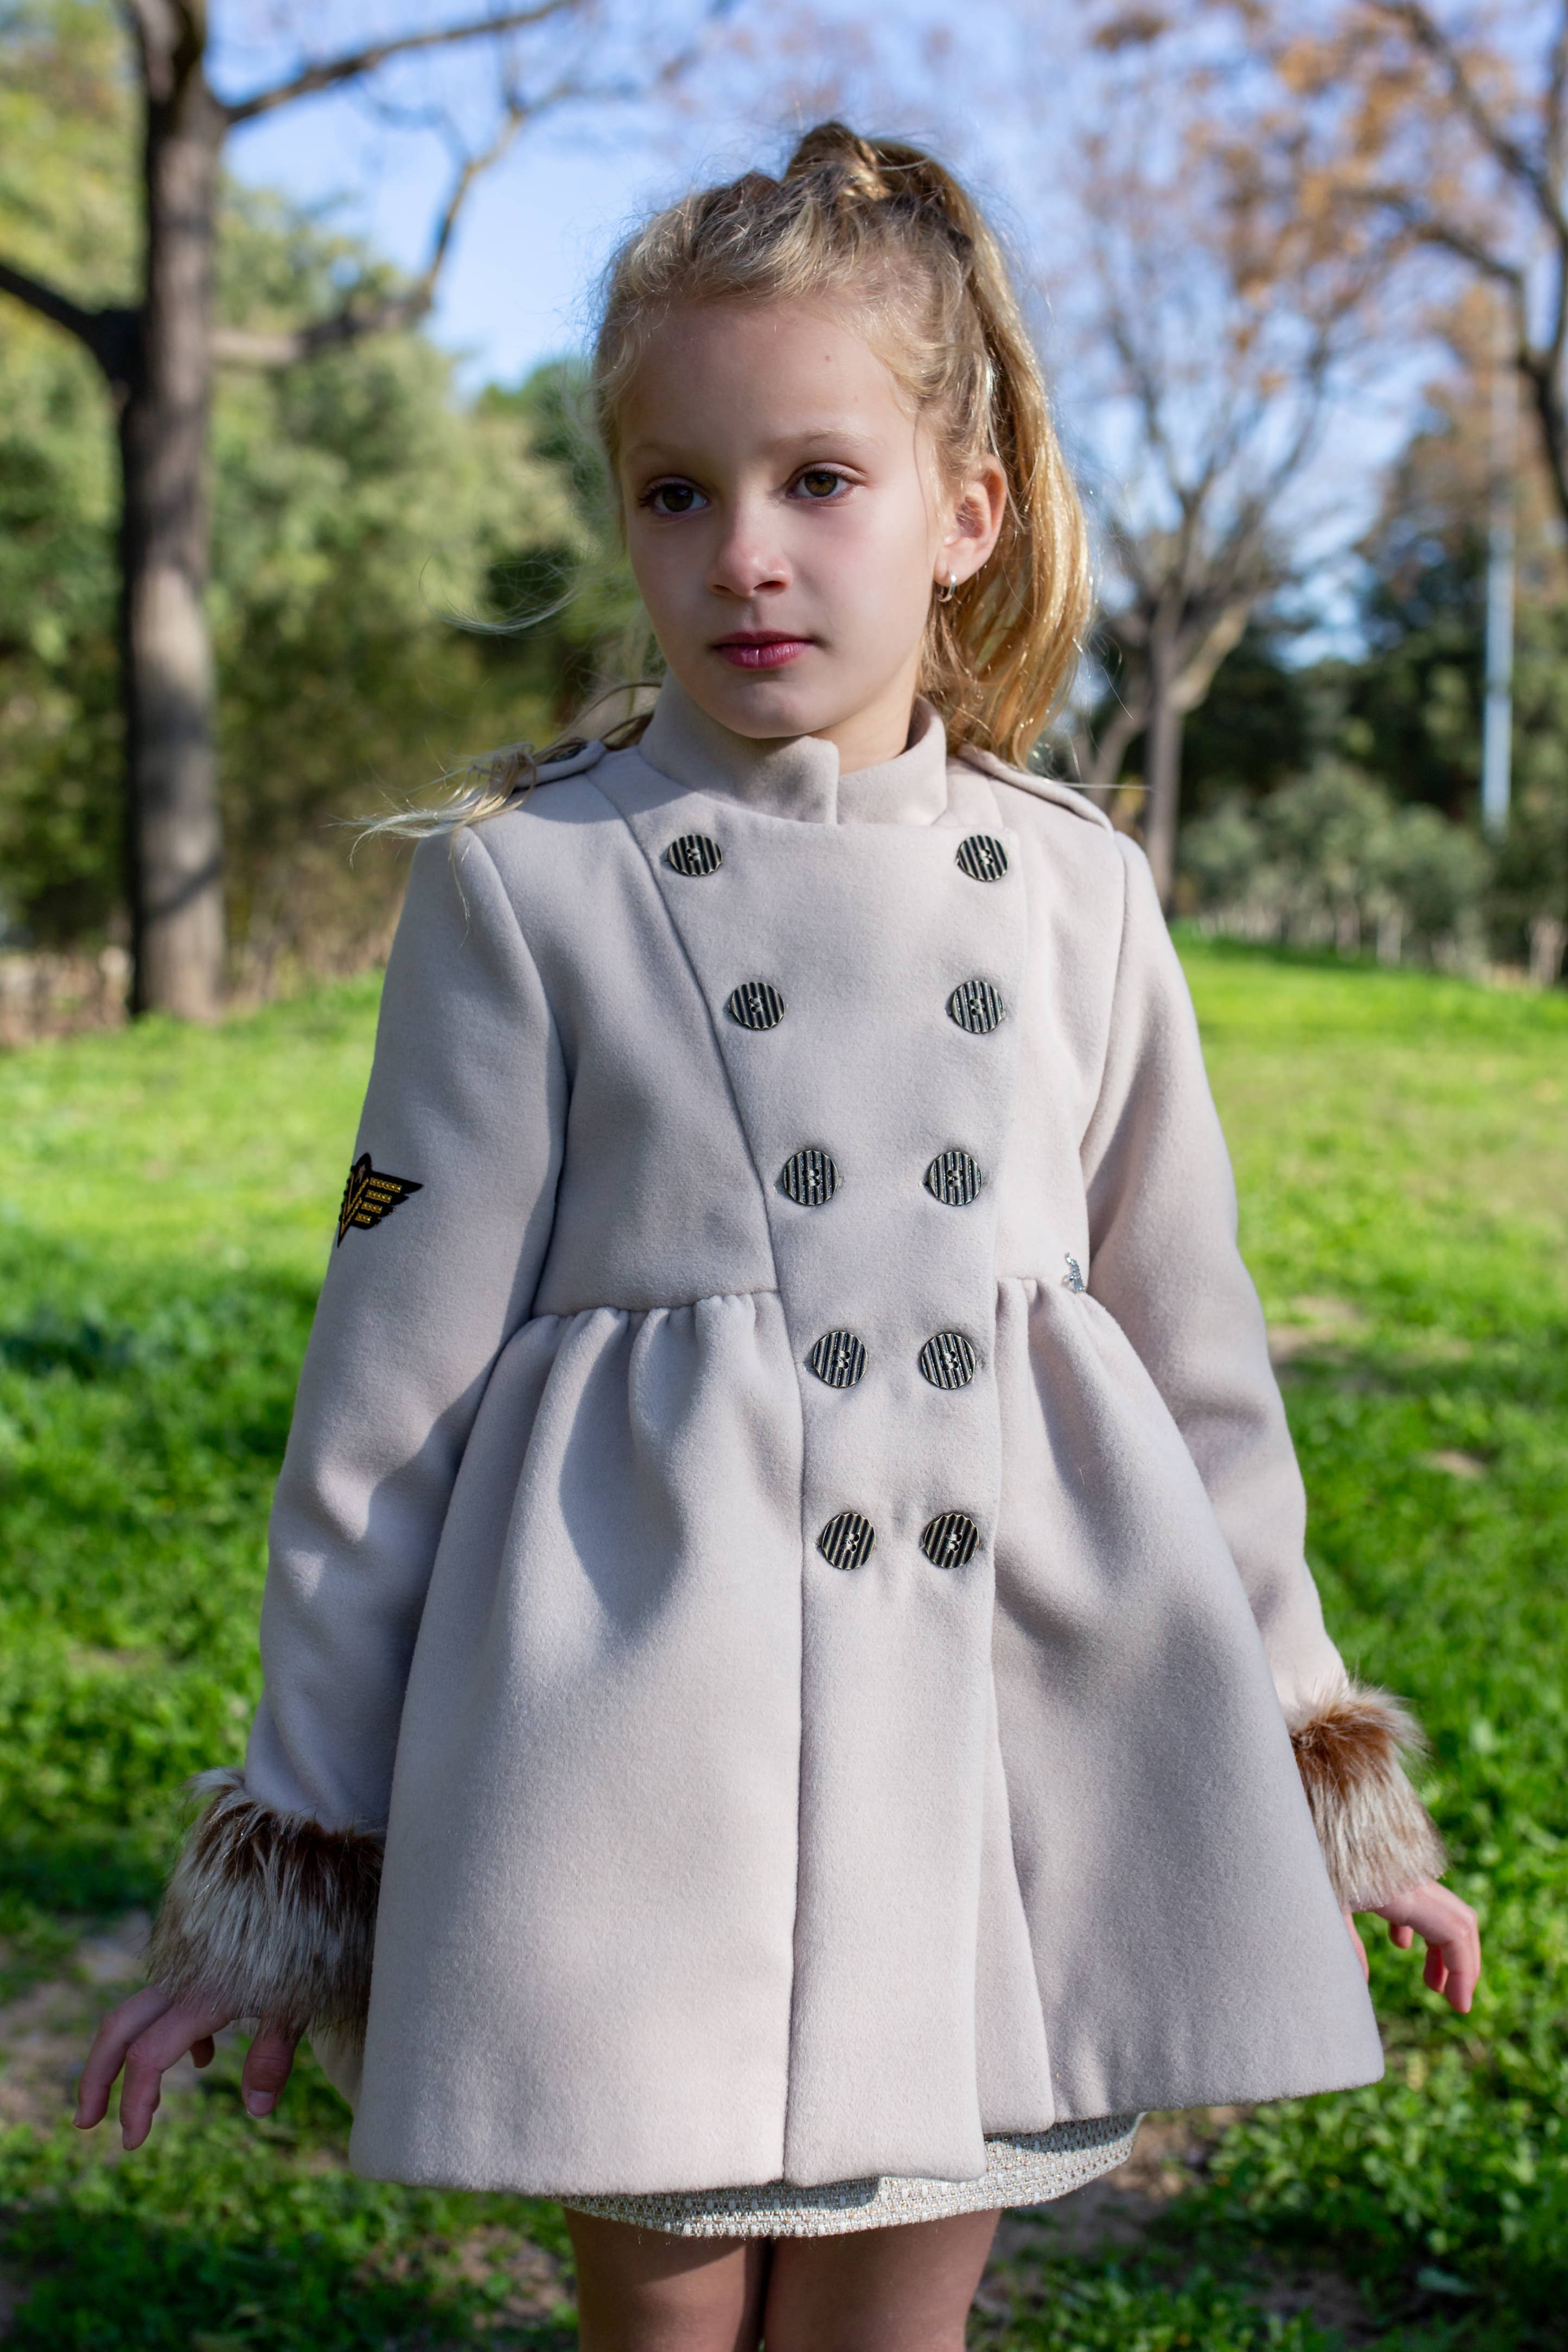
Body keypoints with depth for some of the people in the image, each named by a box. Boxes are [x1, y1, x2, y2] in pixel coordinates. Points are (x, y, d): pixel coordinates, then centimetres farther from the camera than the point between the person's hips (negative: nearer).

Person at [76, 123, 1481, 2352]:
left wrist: (1323, 1777, 17)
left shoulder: (1078, 891, 5)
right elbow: (394, 1380, -1)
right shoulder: (526, 881, -3)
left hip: (1002, 1721, 3)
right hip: (640, 1729, -2)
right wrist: (290, 1864, 3)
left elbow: (1197, 1353, 12)